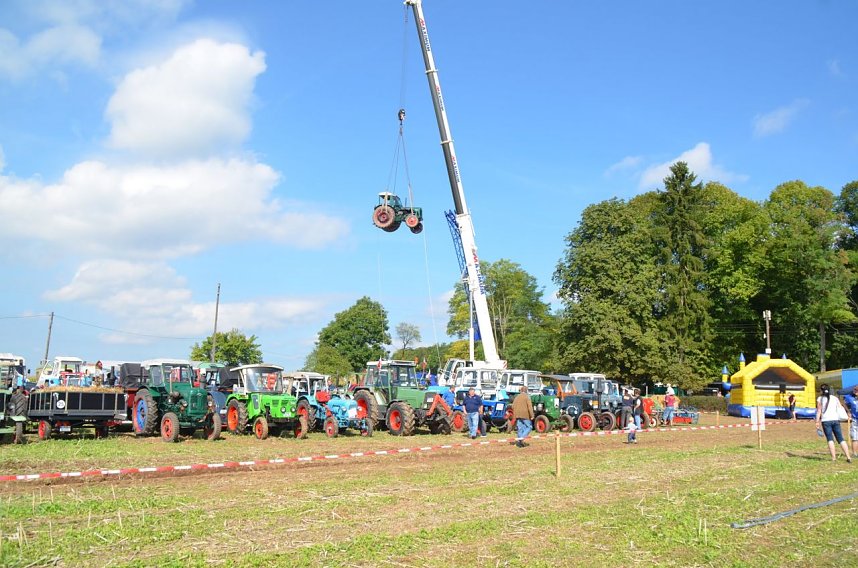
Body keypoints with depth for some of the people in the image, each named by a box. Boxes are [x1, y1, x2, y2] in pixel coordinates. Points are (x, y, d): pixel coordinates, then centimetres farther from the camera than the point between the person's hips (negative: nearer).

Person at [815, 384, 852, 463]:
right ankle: (848, 457, -2)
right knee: (841, 439, 5)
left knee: (830, 439, -3)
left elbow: (819, 411, -1)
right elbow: (841, 408, 4)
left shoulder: (820, 399, 4)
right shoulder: (835, 398, 14)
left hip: (826, 421, -3)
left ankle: (834, 457, -11)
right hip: (835, 420, 3)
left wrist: (817, 422, 0)